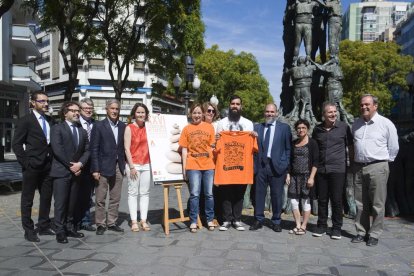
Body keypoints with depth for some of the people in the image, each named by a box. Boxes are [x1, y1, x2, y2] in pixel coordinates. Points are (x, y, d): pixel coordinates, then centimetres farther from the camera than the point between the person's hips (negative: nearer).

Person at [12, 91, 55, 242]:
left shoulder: (50, 121, 10)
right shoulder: (26, 120, -6)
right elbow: (16, 143, -8)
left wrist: (53, 160, 5)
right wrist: (25, 162, -12)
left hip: (48, 166, 6)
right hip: (32, 166, -5)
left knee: (47, 197, 12)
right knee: (27, 199, 6)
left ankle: (44, 226, 26)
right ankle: (29, 230, 16)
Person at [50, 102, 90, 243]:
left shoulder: (82, 131, 16)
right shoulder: (57, 128, -1)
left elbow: (87, 150, 9)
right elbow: (57, 150, -11)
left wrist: (80, 164, -8)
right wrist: (70, 166, -12)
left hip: (76, 171, 5)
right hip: (61, 172, -5)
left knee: (72, 202, 9)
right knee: (60, 202, -4)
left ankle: (70, 228, 16)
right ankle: (60, 231, 3)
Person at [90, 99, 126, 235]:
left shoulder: (123, 126, 8)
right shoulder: (99, 126, -3)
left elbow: (124, 147, 9)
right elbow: (94, 149, -6)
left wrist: (124, 165, 3)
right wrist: (95, 169, -11)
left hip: (118, 167, 4)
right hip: (103, 167, -4)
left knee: (115, 198, 10)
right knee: (100, 199, 3)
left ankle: (112, 222, 21)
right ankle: (100, 224, 14)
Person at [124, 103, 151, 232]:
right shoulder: (129, 128, -3)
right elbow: (127, 148, -6)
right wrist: (131, 167, -11)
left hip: (146, 164, 4)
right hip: (133, 164, -3)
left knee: (145, 193, 6)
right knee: (133, 193, 1)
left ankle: (143, 220, 13)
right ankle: (134, 221, 8)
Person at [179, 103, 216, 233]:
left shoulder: (209, 127, 7)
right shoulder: (187, 129, 6)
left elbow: (213, 146, 9)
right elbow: (184, 149, 6)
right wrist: (184, 167, 1)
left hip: (208, 165, 1)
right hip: (193, 165, -1)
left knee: (209, 194, 8)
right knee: (194, 194, -1)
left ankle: (210, 220, 20)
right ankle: (193, 221, 9)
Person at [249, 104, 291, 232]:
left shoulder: (284, 127, 5)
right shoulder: (257, 127, 10)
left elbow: (288, 148, 5)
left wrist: (286, 165, -2)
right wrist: (254, 164, 1)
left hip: (277, 166, -1)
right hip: (260, 165, 2)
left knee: (277, 195, 5)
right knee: (259, 194, 6)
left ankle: (276, 222, 19)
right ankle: (258, 220, 18)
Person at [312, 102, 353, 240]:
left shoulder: (343, 127, -1)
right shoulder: (317, 129, 9)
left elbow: (350, 147, 3)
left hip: (338, 169, -3)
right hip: (321, 169, 3)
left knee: (336, 200, 2)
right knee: (322, 199, 8)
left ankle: (337, 228, 15)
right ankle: (321, 225, 21)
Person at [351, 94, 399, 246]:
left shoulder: (386, 124, -3)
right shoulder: (356, 124, 12)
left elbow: (393, 148, 2)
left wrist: (383, 162, 5)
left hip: (377, 168, -5)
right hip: (359, 167, 5)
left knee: (377, 204, -1)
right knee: (360, 203, 10)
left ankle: (374, 235, 8)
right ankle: (361, 232, 19)